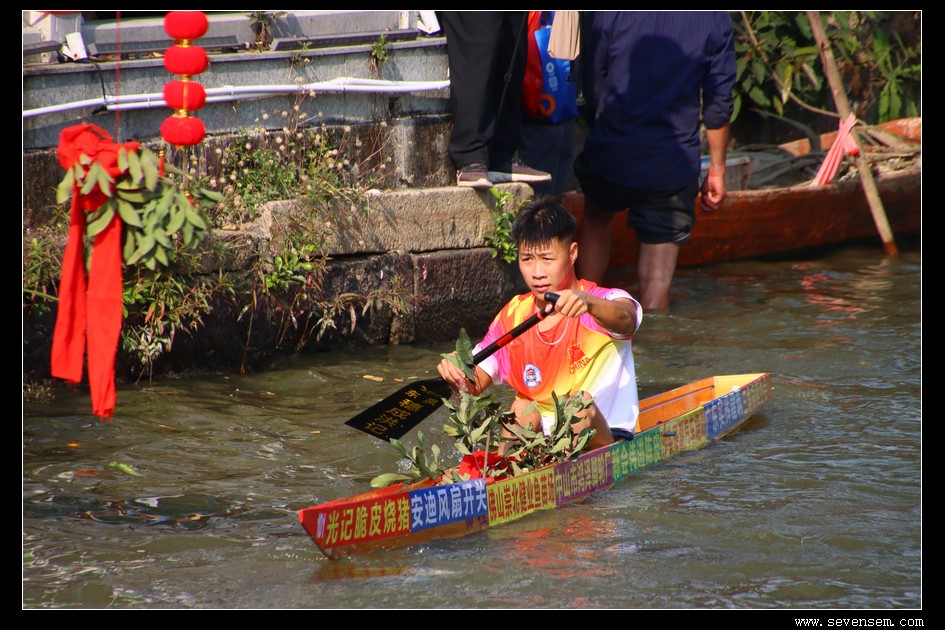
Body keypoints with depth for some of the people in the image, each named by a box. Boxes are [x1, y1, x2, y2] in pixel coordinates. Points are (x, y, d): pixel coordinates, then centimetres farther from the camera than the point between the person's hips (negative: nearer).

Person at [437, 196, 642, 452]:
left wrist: (588, 303, -59)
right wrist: (458, 376, -20)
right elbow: (475, 387, 6)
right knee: (523, 410, -27)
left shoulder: (604, 303, -10)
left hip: (605, 436, -3)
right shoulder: (514, 314, 5)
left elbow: (625, 321, -36)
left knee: (582, 406, -32)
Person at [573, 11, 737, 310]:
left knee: (597, 216, 32)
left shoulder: (607, 13, -6)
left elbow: (593, 86, 2)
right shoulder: (715, 18, -3)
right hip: (674, 166, -1)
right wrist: (717, 170, 10)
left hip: (611, 154, 1)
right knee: (657, 282, 5)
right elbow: (719, 103, 1)